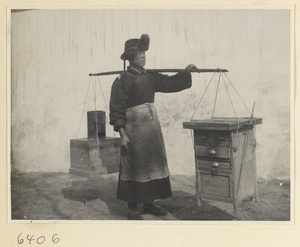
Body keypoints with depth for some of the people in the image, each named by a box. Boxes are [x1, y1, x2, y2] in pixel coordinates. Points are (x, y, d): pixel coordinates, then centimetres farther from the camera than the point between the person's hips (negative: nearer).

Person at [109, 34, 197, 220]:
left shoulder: (150, 77, 11)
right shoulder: (121, 81, -7)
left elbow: (170, 83, 11)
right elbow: (117, 110, -10)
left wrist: (185, 72, -4)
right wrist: (122, 134, -15)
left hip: (152, 126, 7)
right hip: (134, 128, -6)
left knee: (153, 164, 10)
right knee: (135, 167, -1)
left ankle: (150, 203, 22)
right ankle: (133, 208, 11)